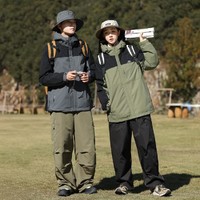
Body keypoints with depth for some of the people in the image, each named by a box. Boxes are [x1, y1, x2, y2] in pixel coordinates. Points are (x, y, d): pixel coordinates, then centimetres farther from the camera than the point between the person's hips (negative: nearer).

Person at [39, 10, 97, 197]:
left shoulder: (83, 47, 15)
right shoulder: (51, 48, 5)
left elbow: (93, 69, 18)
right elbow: (44, 77, 0)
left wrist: (89, 75, -5)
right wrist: (64, 77, -15)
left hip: (82, 103, 2)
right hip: (60, 104, -2)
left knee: (87, 145, -4)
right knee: (62, 147, -4)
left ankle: (85, 181, 8)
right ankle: (65, 183, 7)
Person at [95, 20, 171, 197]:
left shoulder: (132, 50, 12)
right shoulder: (101, 59, 12)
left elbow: (152, 62, 4)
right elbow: (100, 85, 11)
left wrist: (145, 43, 0)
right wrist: (106, 104, -1)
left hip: (139, 109, -1)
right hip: (117, 113, 1)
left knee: (147, 145, -5)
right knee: (120, 149, 2)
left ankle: (155, 183, 1)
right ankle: (124, 183, 16)